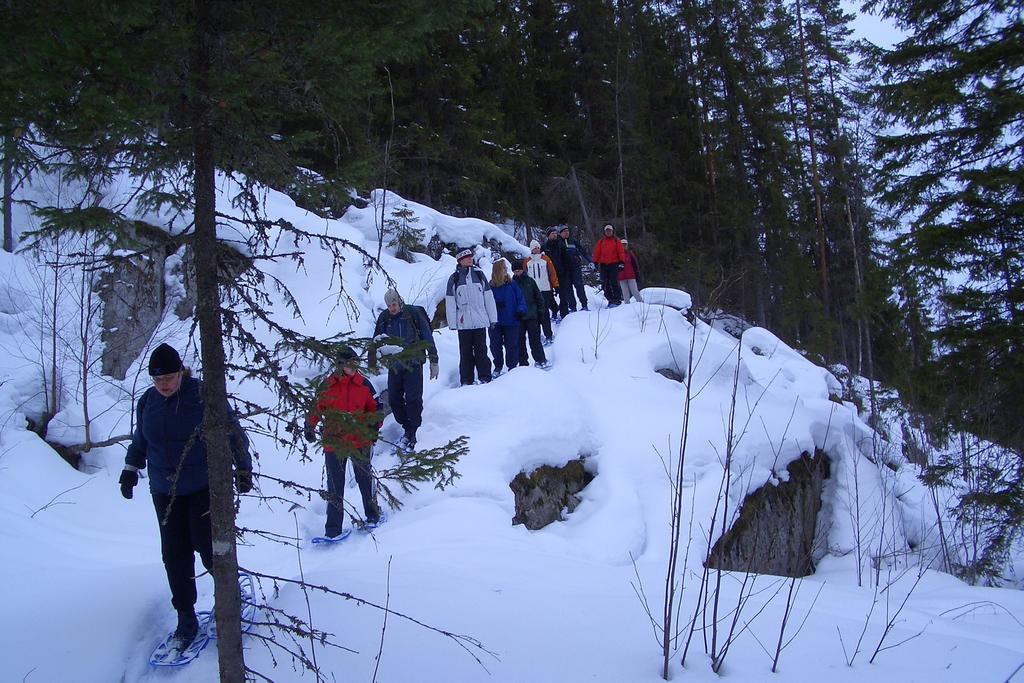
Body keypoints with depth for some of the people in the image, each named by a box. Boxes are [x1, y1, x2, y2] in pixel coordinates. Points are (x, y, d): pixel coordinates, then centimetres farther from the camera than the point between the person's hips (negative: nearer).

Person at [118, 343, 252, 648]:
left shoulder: (203, 395, -11)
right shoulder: (147, 401, 3)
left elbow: (233, 432, -4)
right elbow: (140, 440, 21)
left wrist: (243, 468, -3)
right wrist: (131, 469, 15)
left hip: (206, 485, -4)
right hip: (165, 491, 4)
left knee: (206, 543, -9)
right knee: (174, 554, 3)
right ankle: (186, 619, 15)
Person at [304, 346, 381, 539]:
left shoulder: (364, 384, 1)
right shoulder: (327, 386, -2)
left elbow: (373, 408, 9)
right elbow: (317, 408, 8)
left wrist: (375, 424, -5)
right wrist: (309, 426, -4)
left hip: (360, 442, 1)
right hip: (334, 443, 0)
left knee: (365, 479, 14)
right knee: (335, 487, 4)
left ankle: (372, 515, 32)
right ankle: (333, 528, 9)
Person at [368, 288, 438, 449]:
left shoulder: (414, 313, -5)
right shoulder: (384, 318, 5)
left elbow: (428, 338, -2)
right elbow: (375, 342, 15)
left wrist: (433, 361, -4)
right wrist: (372, 363, 15)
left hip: (413, 364, -4)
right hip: (394, 365, 4)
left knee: (413, 399, -9)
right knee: (394, 399, 3)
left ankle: (413, 432, 1)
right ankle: (407, 428, 19)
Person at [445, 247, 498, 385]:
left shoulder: (479, 274, 6)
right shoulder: (454, 278, 1)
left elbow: (488, 297, 7)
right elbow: (450, 302, 0)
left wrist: (492, 317, 4)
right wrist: (452, 322, -5)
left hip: (480, 321, 1)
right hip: (463, 322, -1)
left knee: (481, 350, 5)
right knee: (465, 352, 6)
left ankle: (485, 377, 12)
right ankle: (466, 380, 12)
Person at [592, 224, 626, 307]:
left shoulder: (616, 241, 7)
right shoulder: (601, 242, 13)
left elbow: (621, 252, 4)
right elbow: (596, 253, 12)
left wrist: (621, 262, -6)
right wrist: (595, 263, 4)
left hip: (614, 264, -3)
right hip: (603, 265, 3)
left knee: (613, 282, -10)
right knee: (605, 284, 1)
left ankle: (617, 299, -6)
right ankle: (610, 300, 7)